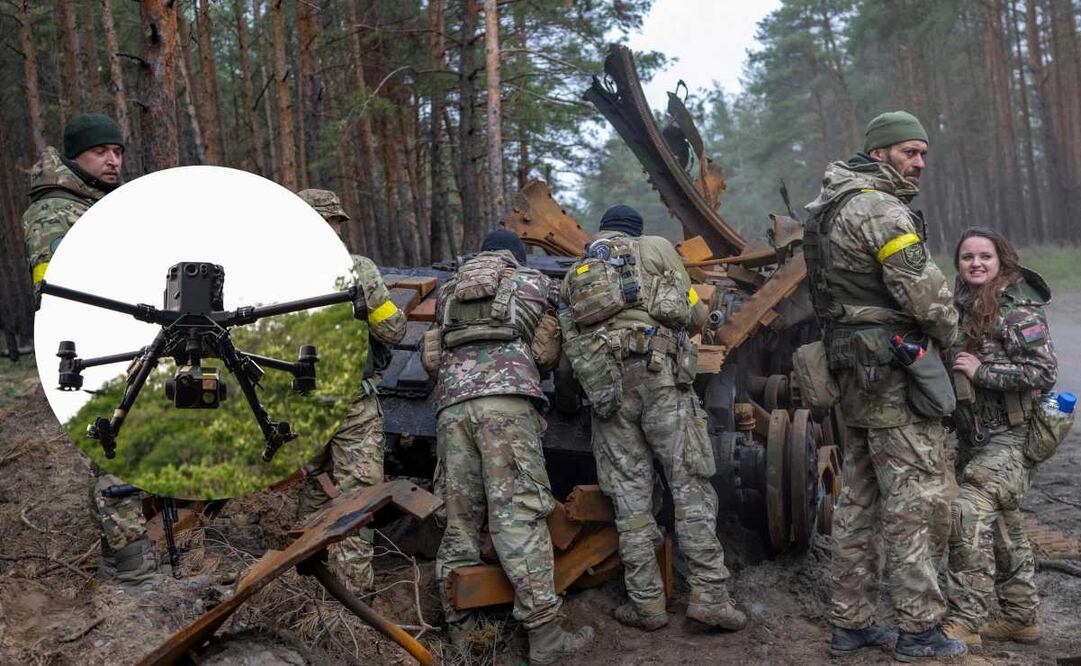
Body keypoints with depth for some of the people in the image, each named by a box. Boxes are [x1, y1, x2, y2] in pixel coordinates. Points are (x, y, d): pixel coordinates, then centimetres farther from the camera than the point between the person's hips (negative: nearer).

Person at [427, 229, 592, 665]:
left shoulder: (447, 292, 31)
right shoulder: (532, 281, 21)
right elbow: (548, 354, 21)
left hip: (451, 404, 4)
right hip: (505, 398, -4)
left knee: (460, 518, 7)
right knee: (519, 514, -9)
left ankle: (459, 628, 9)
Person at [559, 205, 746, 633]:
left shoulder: (575, 273, 26)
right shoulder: (655, 247, 14)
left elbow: (567, 341, 18)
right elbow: (696, 315, 11)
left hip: (602, 384, 3)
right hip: (659, 371, -3)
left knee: (629, 492, 5)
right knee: (690, 483, 0)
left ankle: (647, 603, 5)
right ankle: (709, 595, -4)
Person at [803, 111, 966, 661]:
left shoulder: (833, 208, 18)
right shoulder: (881, 209, -13)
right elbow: (922, 289, -18)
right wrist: (949, 332, 2)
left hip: (855, 372, 10)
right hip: (894, 372, -10)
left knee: (859, 500, 12)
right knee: (918, 497, -3)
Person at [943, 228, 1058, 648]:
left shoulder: (1017, 310, -13)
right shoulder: (962, 306, 9)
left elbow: (1045, 372, -19)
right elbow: (950, 362, 24)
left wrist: (981, 371, -22)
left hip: (1011, 436, -8)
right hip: (974, 435, 8)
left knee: (970, 512, -19)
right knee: (1002, 525, 16)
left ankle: (964, 622, -12)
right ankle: (1022, 618, 30)